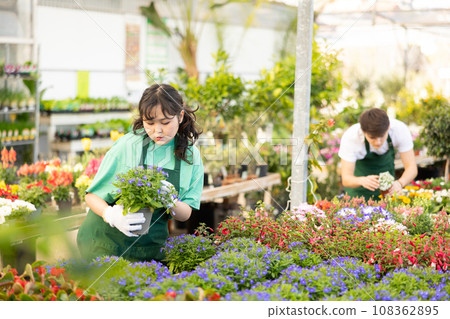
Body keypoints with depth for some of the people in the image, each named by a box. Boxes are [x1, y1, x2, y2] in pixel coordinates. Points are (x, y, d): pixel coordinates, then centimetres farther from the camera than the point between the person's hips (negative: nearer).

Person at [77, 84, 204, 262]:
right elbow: (92, 195, -4)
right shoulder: (127, 146, -9)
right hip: (106, 243, -2)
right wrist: (110, 215, -25)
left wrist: (170, 202, -21)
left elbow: (185, 215, 2)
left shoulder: (191, 155, 0)